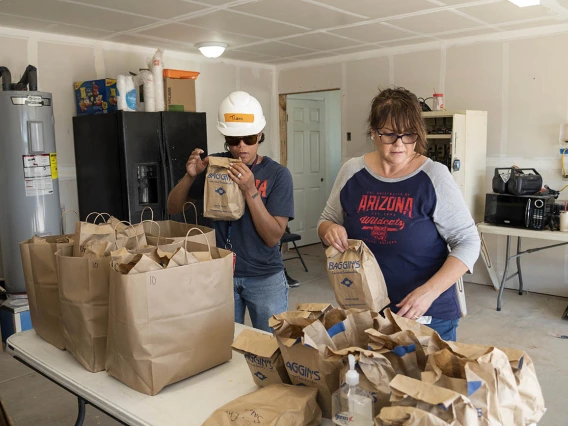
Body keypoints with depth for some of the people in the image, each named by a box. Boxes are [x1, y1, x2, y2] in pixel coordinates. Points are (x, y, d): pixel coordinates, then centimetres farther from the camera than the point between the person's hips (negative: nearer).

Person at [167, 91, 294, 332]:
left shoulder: (278, 174, -11)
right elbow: (173, 208, 2)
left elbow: (273, 237, -16)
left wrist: (250, 191, -27)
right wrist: (190, 176, -16)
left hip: (265, 278, -2)